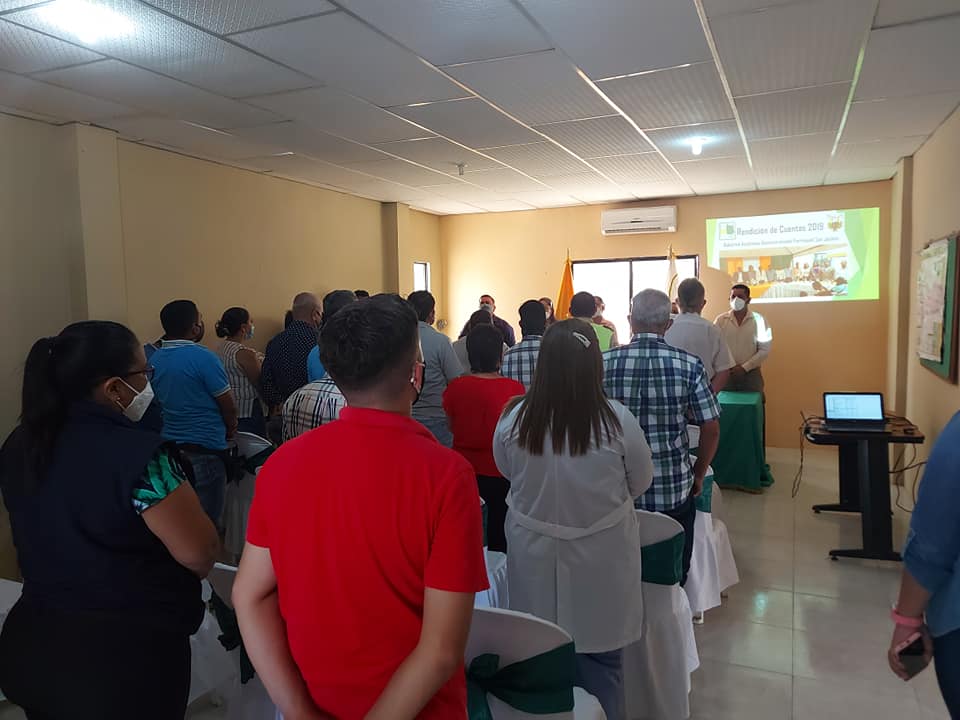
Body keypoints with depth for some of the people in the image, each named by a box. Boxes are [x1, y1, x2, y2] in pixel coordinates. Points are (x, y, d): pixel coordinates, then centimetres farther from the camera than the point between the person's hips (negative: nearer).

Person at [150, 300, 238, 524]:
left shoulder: (155, 359, 4)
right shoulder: (203, 358, -16)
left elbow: (162, 402, 12)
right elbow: (229, 405, -10)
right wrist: (230, 429, 9)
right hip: (204, 451, -7)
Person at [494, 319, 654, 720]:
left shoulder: (513, 419, -15)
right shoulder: (618, 421, -19)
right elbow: (640, 484, -2)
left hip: (534, 556, 2)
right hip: (600, 559, -1)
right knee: (601, 664, 17)